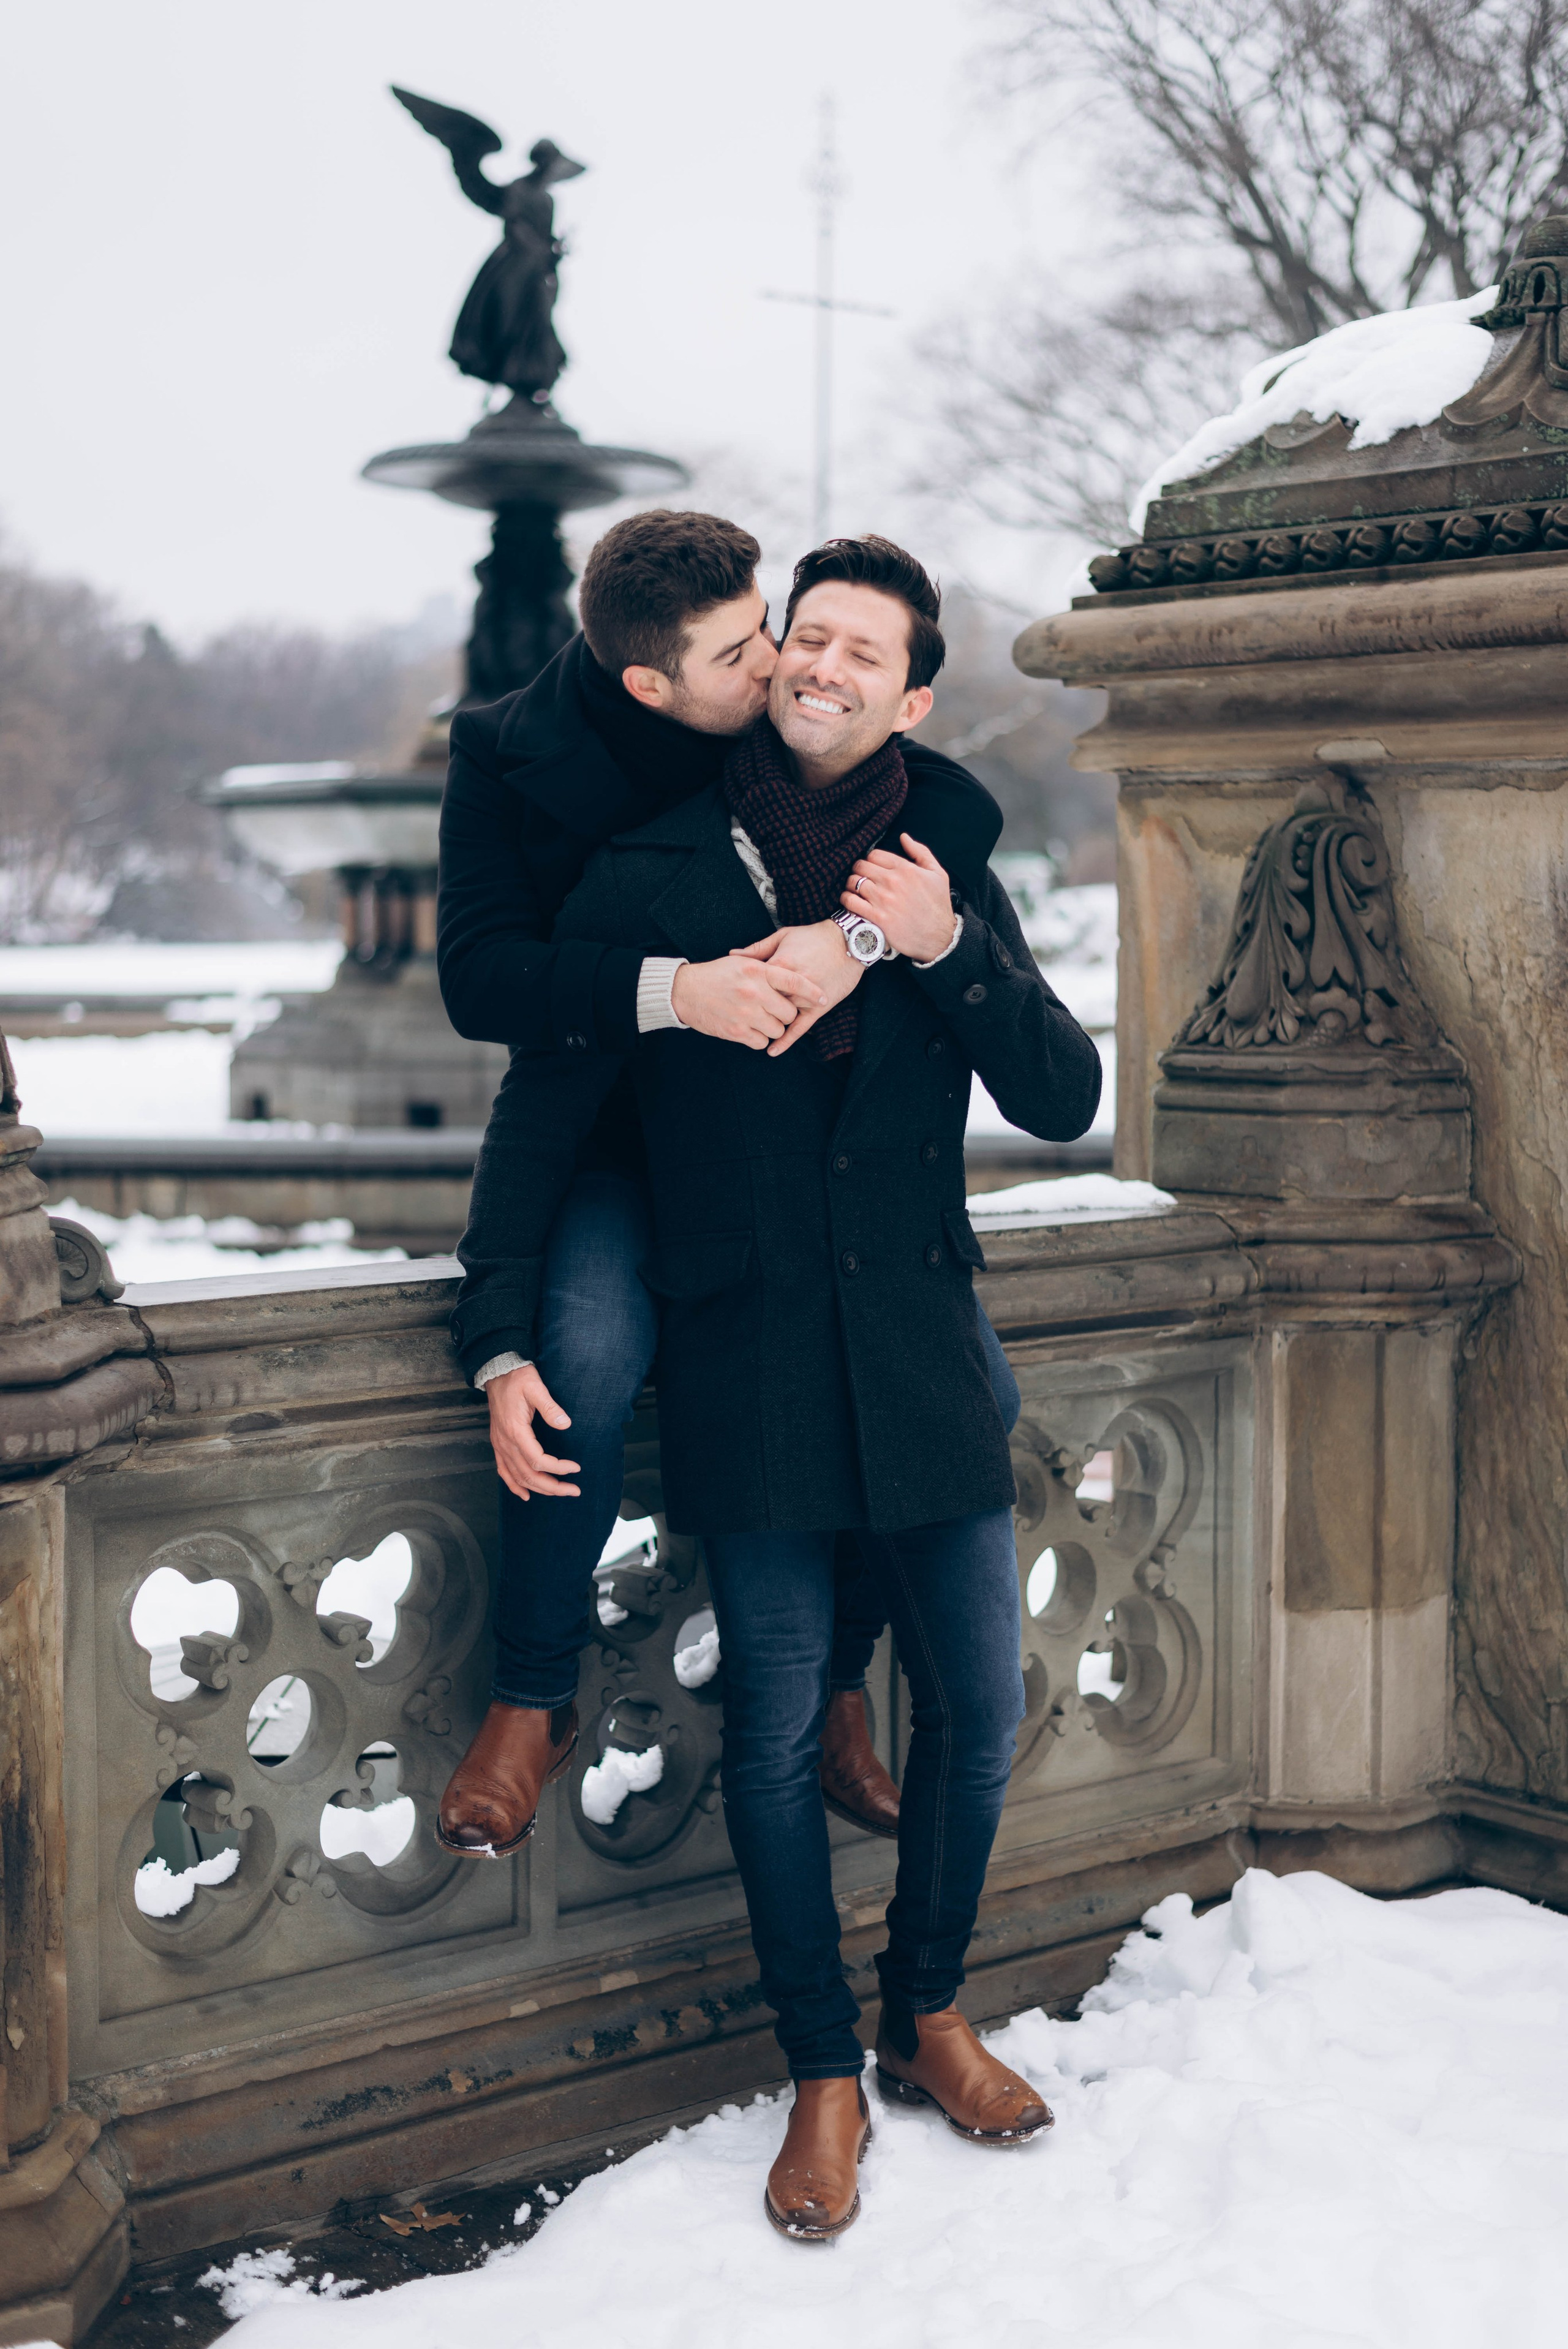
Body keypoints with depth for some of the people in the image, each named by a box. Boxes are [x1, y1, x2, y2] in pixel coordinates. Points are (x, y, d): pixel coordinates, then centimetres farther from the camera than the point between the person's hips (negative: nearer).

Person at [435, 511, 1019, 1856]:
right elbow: (480, 977, -24)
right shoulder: (512, 756, -13)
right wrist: (673, 991, -39)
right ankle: (533, 1701, -11)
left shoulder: (789, 724, -6)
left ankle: (835, 1681, 10)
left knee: (970, 1380, -12)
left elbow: (963, 809, -19)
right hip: (597, 1121, -3)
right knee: (592, 1353, -34)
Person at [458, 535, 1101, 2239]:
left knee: (978, 1707, 7)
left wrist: (948, 953, -12)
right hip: (744, 1362, -3)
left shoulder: (948, 888, 8)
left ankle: (926, 2018, 31)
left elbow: (1064, 1101, 3)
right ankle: (823, 2079, 20)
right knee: (776, 1730, 3)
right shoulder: (650, 880, 1)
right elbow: (545, 1114, 2)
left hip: (917, 1352, 3)